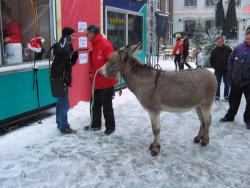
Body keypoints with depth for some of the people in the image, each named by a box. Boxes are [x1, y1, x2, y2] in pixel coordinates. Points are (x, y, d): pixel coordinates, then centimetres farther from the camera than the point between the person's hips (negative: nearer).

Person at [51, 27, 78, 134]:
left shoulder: (67, 46, 16)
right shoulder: (61, 45, -13)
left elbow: (71, 62, 14)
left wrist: (75, 53, 3)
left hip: (63, 78, 10)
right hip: (60, 78, -10)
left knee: (61, 102, 18)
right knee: (64, 103, -3)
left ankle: (60, 123, 31)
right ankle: (64, 127, 6)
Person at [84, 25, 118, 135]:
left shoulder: (105, 43, -15)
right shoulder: (95, 44, 14)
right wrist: (91, 73, 13)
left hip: (106, 81, -9)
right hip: (97, 81, 9)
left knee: (107, 106, 2)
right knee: (95, 104, 16)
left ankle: (110, 126, 16)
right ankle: (95, 124, 30)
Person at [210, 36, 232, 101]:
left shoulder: (228, 49, -6)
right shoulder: (214, 50, -3)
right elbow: (211, 60, 5)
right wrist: (214, 67, 0)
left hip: (226, 70, 0)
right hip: (218, 71, 0)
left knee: (227, 84, 9)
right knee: (217, 84, 7)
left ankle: (226, 96, 21)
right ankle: (217, 96, 18)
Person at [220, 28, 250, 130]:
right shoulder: (239, 48, -2)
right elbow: (231, 60, 9)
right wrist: (231, 74, 3)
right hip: (236, 80, 4)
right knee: (233, 99, 18)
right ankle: (230, 116, 36)